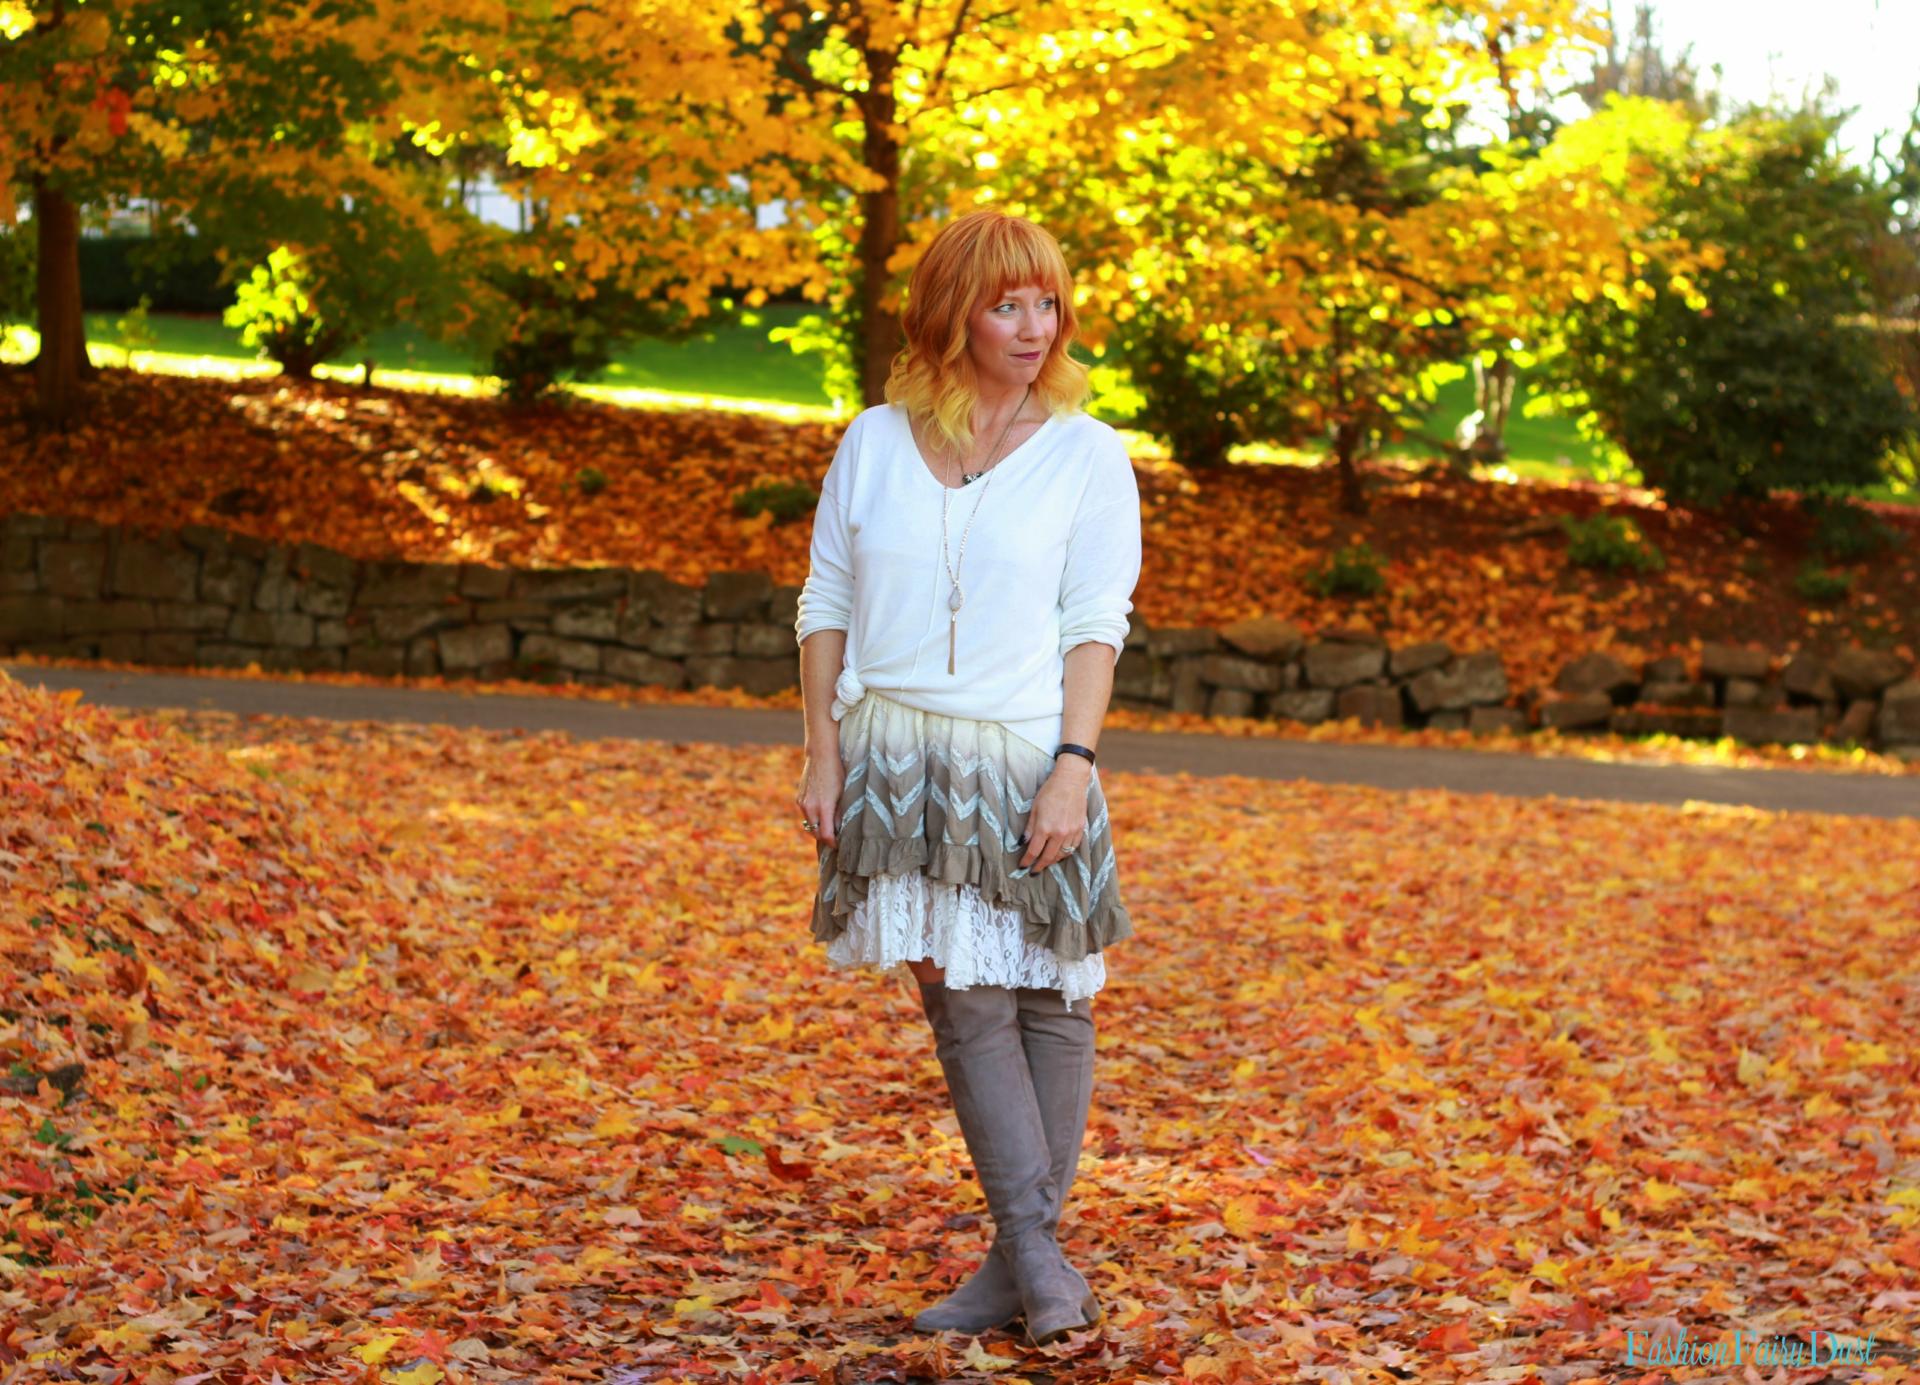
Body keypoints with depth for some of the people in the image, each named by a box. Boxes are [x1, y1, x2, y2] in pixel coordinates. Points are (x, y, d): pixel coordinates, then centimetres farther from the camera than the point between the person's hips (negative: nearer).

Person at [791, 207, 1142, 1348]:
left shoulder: (1087, 455, 3)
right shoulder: (875, 444, 8)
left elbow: (1096, 629, -2)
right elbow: (827, 608, 10)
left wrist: (1071, 770, -12)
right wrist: (823, 756, 2)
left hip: (1023, 758, -1)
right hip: (895, 759, 1)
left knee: (1049, 1001, 2)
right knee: (961, 1004, -3)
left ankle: (1021, 1261, 12)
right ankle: (1037, 1255, -1)